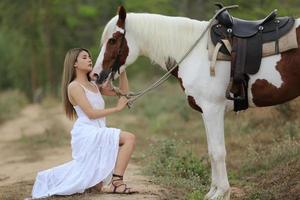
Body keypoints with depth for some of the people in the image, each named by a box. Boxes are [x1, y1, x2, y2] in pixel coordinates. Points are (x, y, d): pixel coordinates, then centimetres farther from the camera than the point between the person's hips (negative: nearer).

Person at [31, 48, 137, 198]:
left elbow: (123, 91, 20)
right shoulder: (74, 86, -3)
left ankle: (51, 177, 25)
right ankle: (116, 182, -23)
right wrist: (116, 108, -10)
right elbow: (91, 113, -12)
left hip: (98, 134, 8)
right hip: (86, 133, -8)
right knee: (129, 138, -23)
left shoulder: (94, 86, 20)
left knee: (96, 186, 11)